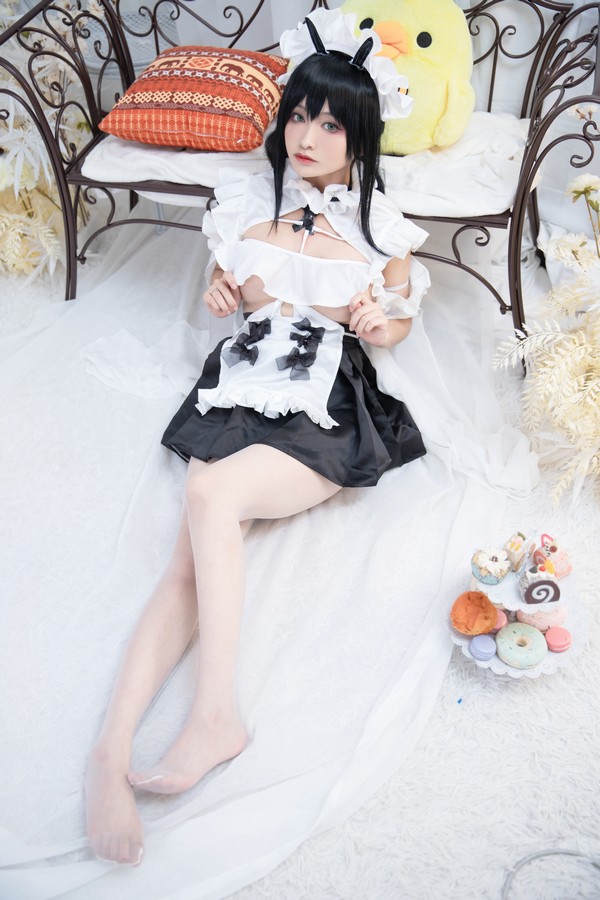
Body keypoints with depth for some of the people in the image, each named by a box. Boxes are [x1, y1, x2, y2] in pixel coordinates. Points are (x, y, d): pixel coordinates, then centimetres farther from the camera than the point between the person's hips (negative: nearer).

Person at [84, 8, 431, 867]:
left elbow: (396, 327, 14)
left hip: (329, 414, -2)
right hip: (243, 392, 3)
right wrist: (219, 294, -2)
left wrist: (376, 321, -9)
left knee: (211, 492, -32)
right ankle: (110, 749, -26)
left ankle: (216, 713, -27)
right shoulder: (248, 201, 11)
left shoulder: (383, 229, 6)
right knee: (190, 561, -21)